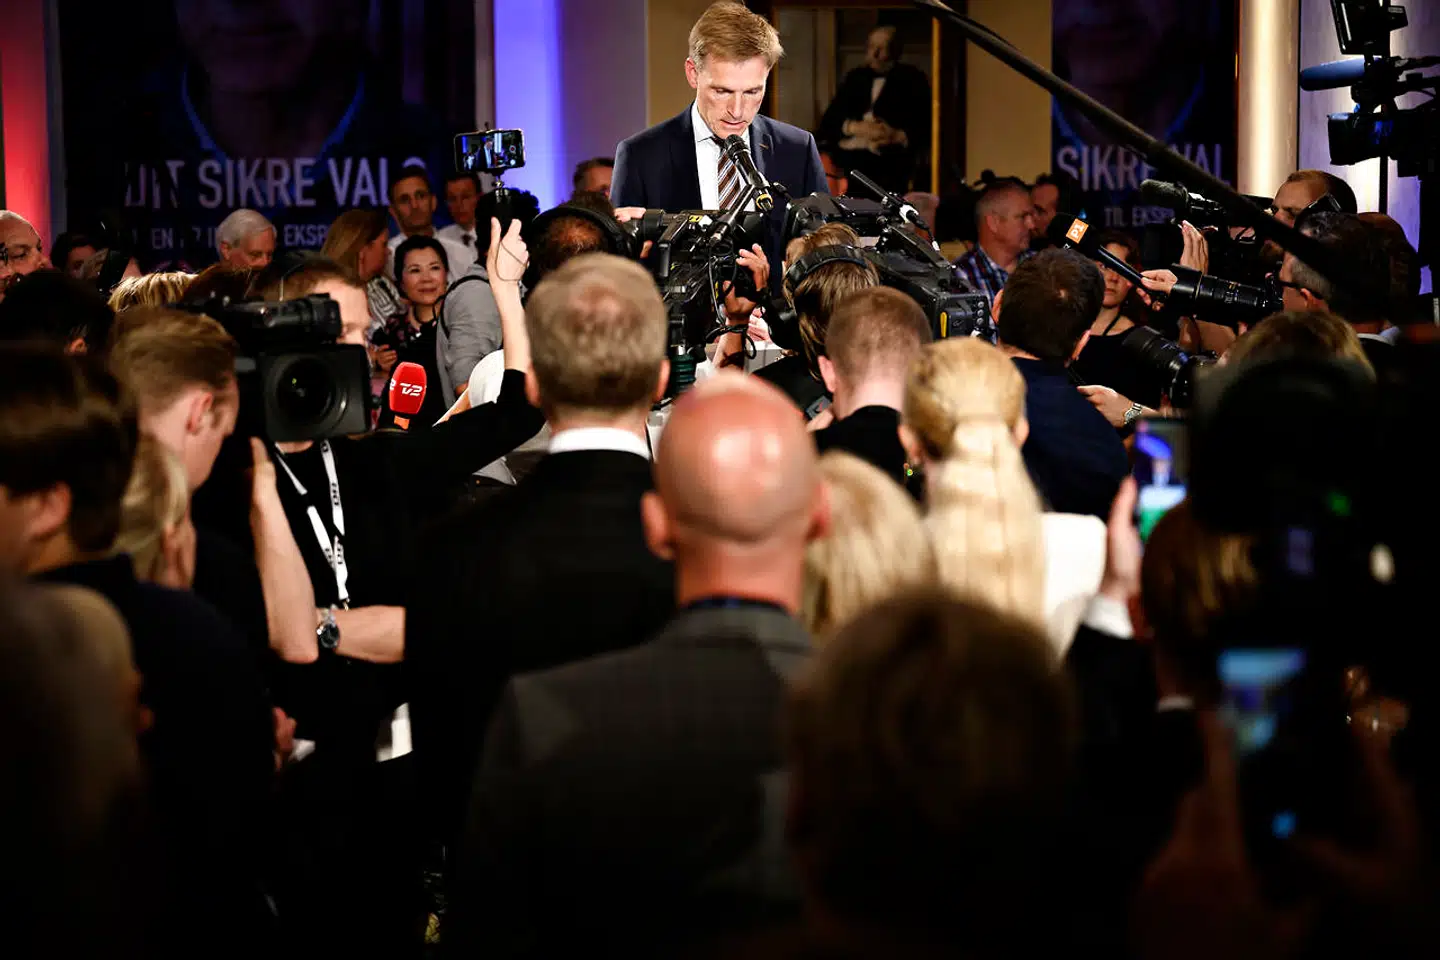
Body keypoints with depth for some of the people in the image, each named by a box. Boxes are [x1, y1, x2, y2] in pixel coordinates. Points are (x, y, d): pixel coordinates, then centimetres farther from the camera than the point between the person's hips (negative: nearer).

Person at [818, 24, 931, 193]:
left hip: (889, 168, -4)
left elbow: (927, 129, 0)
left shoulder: (912, 81, 7)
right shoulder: (855, 78, 18)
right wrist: (853, 127, -9)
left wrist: (898, 136, -17)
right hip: (847, 163, 4)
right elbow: (828, 122, 11)